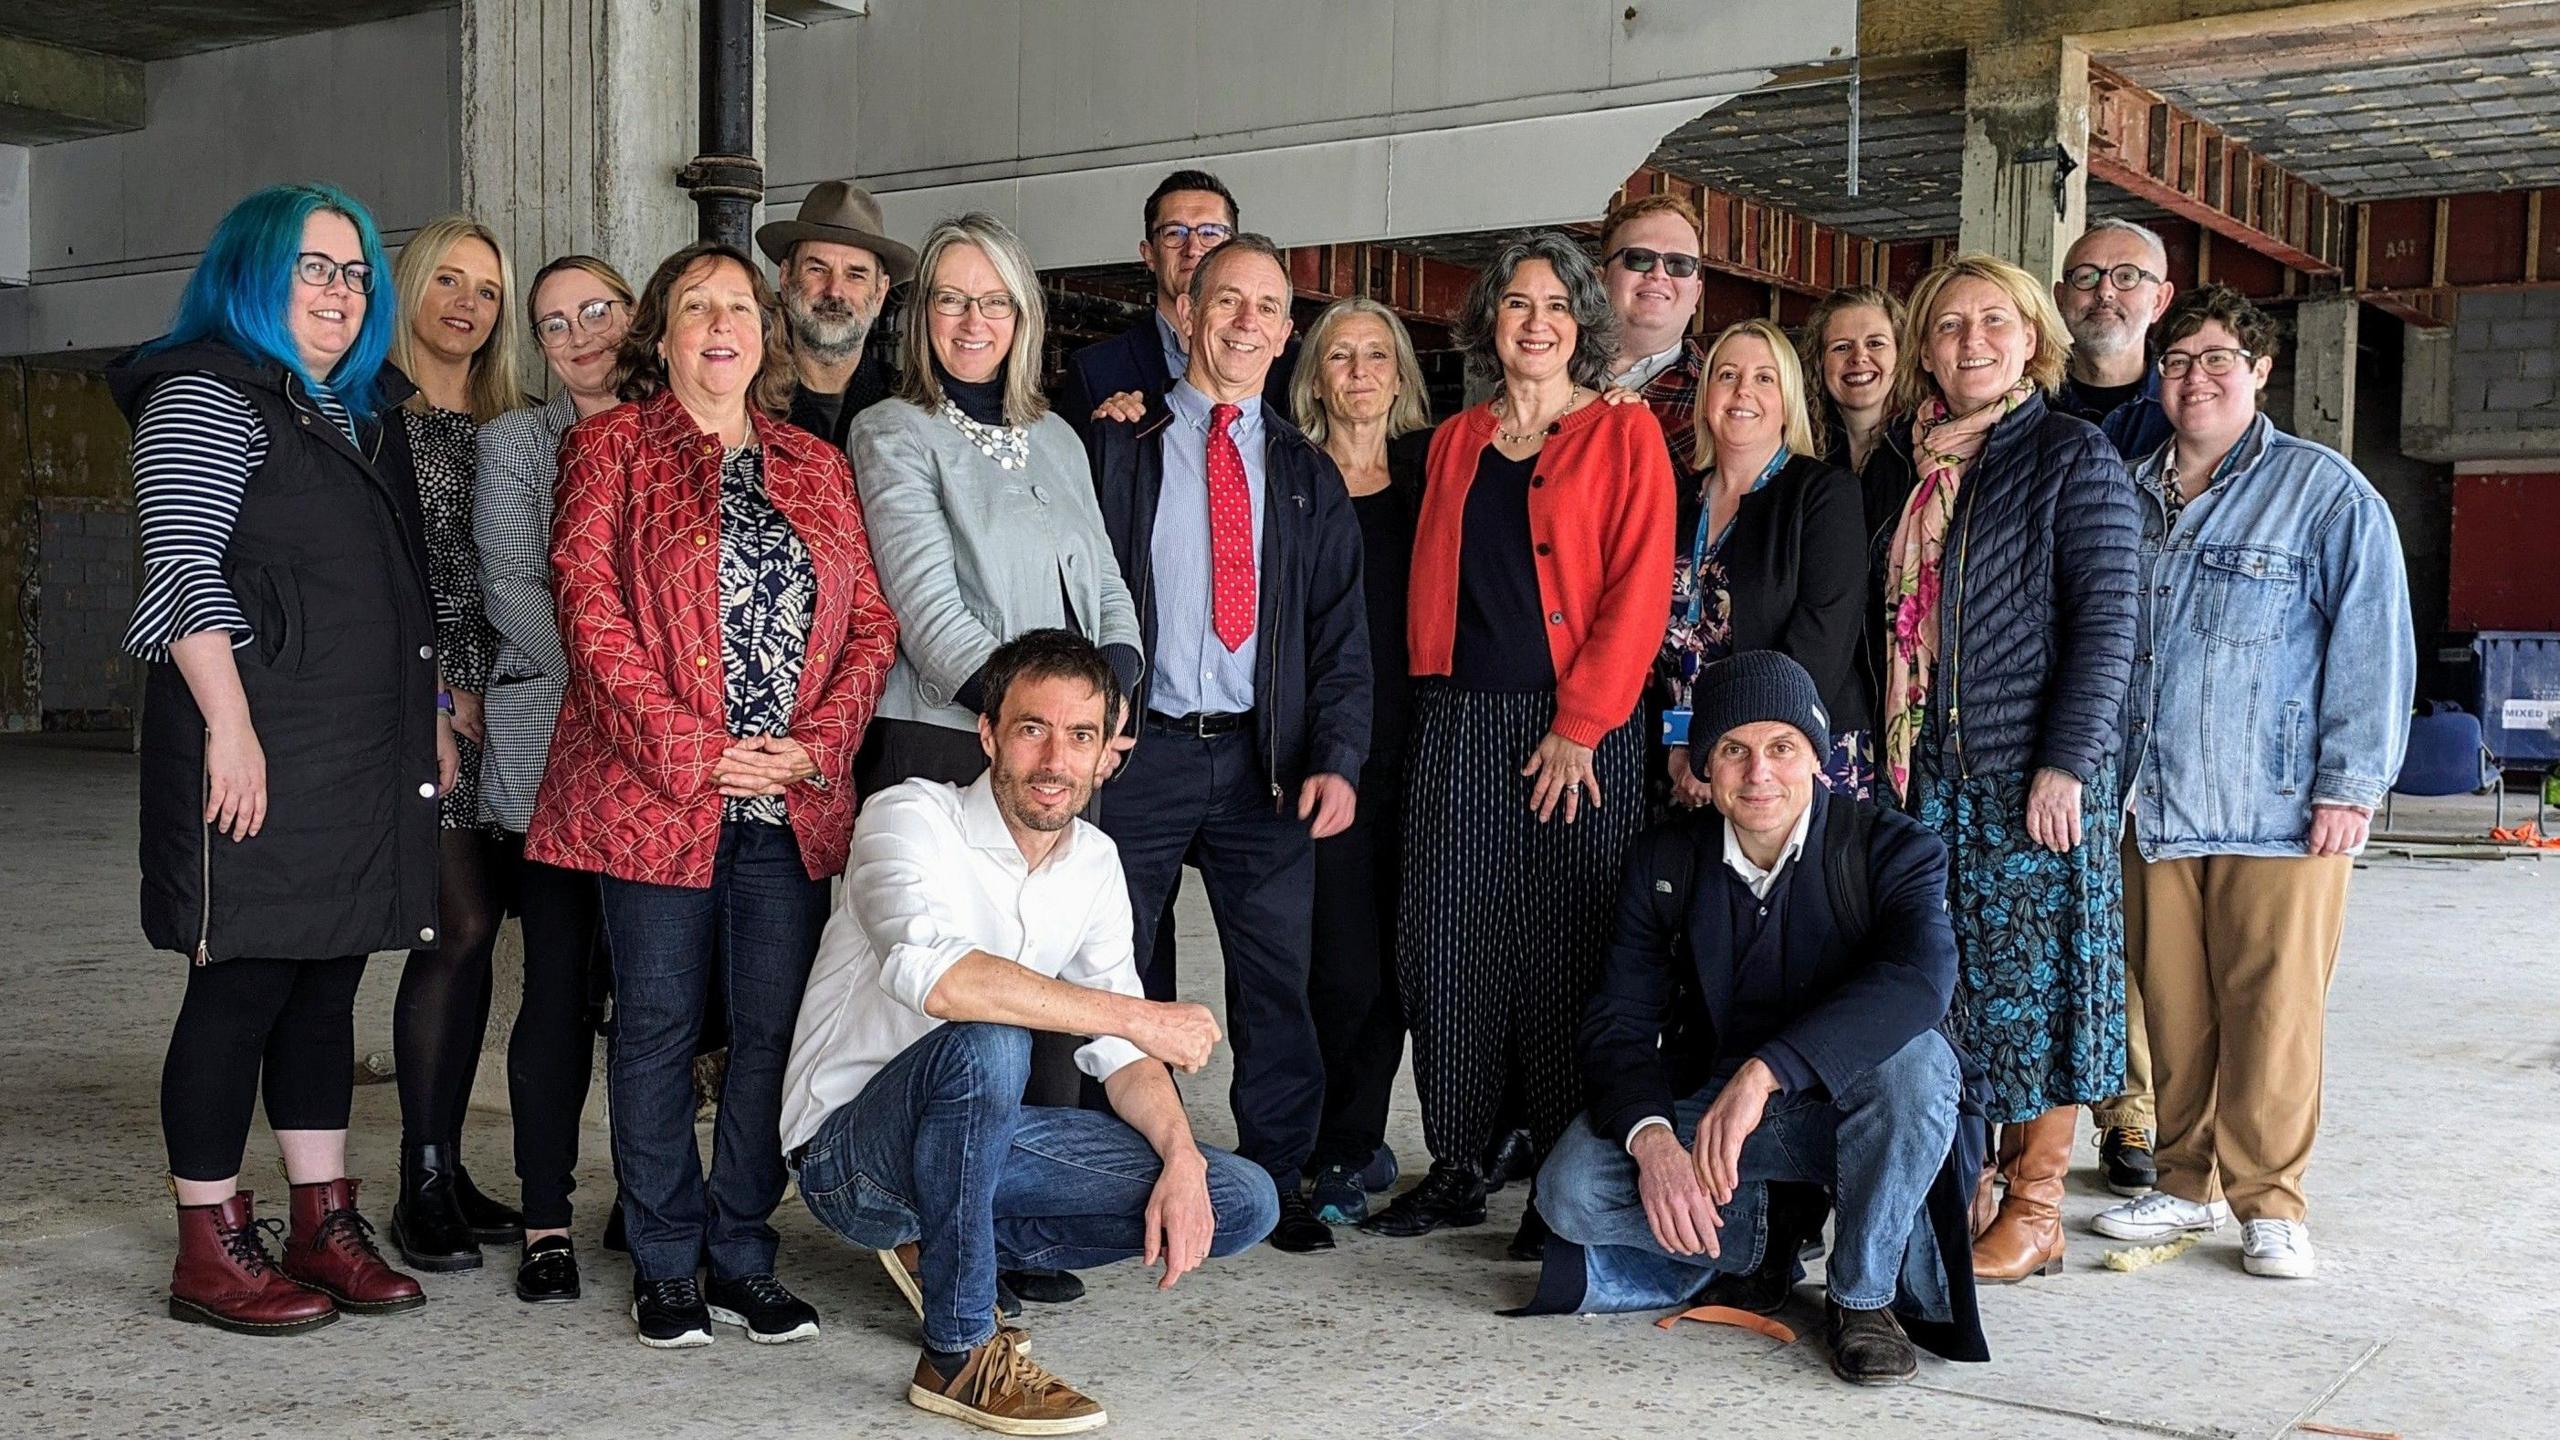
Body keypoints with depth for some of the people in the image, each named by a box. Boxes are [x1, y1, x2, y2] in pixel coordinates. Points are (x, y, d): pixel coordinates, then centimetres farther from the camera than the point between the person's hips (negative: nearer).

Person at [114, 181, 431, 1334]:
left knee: (329, 980, 11)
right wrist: (230, 729, -21)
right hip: (257, 747, -8)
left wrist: (427, 712, 20)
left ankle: (325, 1226, 18)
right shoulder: (204, 398, -5)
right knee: (242, 982, -4)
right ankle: (210, 1251, 5)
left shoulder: (361, 416, 20)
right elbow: (184, 570, -14)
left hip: (365, 752, 8)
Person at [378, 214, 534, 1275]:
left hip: (503, 704, 6)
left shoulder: (510, 429, 17)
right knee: (461, 925, -10)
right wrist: (437, 695, -10)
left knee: (471, 931, 6)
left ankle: (447, 1171, 14)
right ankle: (422, 1187, -1)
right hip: (425, 705, -6)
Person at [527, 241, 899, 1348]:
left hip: (795, 800, 3)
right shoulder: (613, 446, 5)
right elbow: (590, 603, -6)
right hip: (656, 793, -3)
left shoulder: (815, 465, 16)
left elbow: (871, 622, 11)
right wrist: (689, 752, -14)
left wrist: (817, 743, -5)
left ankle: (745, 1259, 16)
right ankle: (663, 1266, 14)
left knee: (773, 1029, 4)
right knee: (658, 1026, 3)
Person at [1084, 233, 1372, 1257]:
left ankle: (1275, 1181, 15)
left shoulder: (1307, 474, 13)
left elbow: (1340, 631, 9)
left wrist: (1336, 758, -4)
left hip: (1265, 760, 2)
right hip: (1139, 751, -2)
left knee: (1277, 974, 2)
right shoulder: (1118, 449, 6)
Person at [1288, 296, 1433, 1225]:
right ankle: (1345, 1153, 11)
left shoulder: (1432, 465, 11)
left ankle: (1348, 1145, 22)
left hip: (1413, 744, 2)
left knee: (1396, 959, 6)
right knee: (1343, 964, -5)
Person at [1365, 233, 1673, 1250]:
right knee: (1450, 946, 3)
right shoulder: (1455, 442, 16)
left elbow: (1638, 590, -6)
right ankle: (1456, 1170, 14)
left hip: (1579, 727, -4)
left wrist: (1577, 724, -13)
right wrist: (1432, 696, 5)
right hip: (1459, 722, 4)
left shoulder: (1624, 434, 2)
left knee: (1563, 952, -2)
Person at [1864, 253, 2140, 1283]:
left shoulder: (2074, 457, -2)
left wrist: (2066, 762, -15)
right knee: (1937, 987, 7)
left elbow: (2106, 622, -8)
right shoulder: (1903, 464, 13)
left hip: (2035, 774, -5)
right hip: (1922, 774, 5)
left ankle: (2035, 1206, 10)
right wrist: (1877, 751, 9)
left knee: (2031, 983, 0)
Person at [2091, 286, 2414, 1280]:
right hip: (2155, 807, 5)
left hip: (2280, 814, -4)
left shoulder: (2325, 490, -1)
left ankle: (2268, 1202, 12)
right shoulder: (2132, 495, 14)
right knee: (2171, 1008, 8)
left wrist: (2350, 784, -11)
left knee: (2271, 1009, -1)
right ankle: (2188, 1185, 22)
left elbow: (2373, 642, -6)